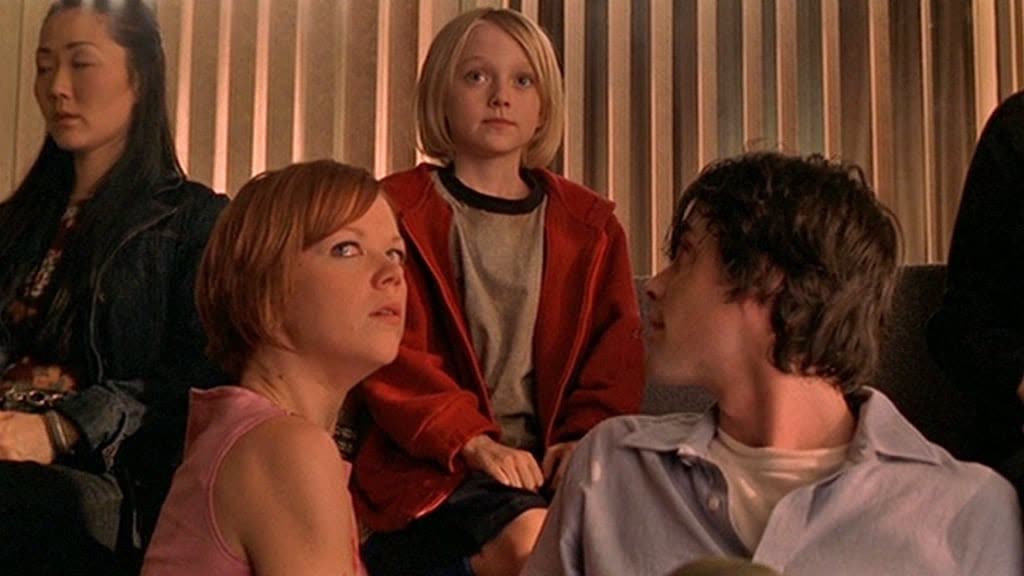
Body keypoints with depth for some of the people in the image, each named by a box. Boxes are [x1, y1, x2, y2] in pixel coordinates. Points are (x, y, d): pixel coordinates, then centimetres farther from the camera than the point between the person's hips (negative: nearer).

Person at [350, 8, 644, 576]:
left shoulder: (591, 225, 17)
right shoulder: (396, 211, 7)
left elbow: (615, 354, 11)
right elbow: (392, 354, -2)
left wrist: (584, 439, -9)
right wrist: (471, 441, -16)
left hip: (556, 460, 4)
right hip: (434, 466, -3)